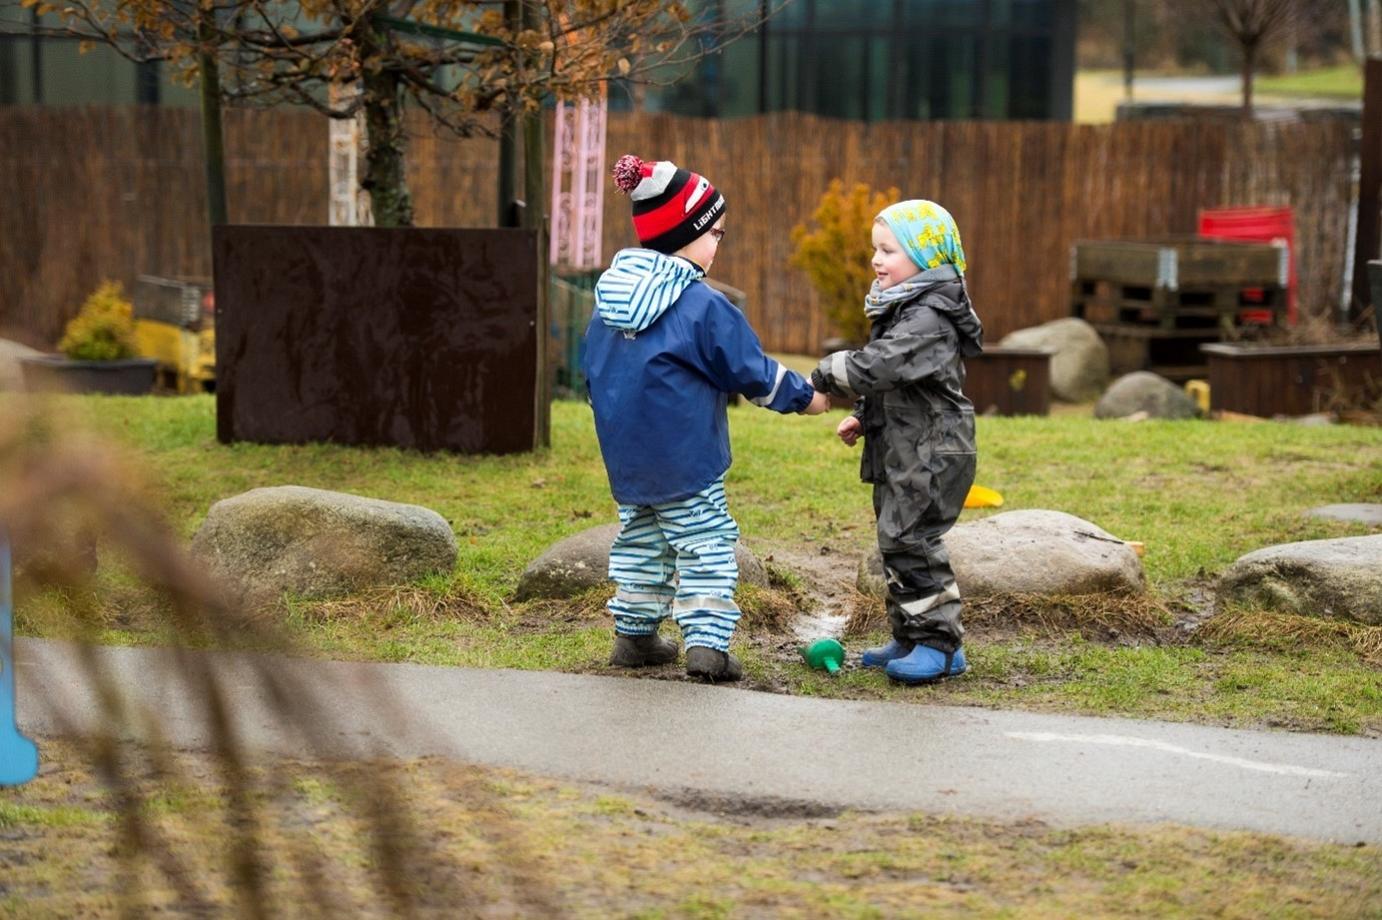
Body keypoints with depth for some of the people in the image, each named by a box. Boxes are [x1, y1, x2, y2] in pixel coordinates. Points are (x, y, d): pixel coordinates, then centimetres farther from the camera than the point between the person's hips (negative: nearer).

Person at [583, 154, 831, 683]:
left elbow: (592, 369, 15)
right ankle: (707, 642, -8)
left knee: (640, 540, 19)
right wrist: (805, 398, 5)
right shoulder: (702, 306, -16)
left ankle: (634, 634, 23)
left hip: (624, 456, 7)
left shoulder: (609, 297, 5)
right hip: (684, 459, -7)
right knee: (706, 544, 0)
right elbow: (750, 370, -9)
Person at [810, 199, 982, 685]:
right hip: (903, 453, 11)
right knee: (897, 542, 14)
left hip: (931, 456, -11)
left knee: (910, 542, -11)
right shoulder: (901, 309, 14)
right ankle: (911, 638, 22)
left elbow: (876, 367, -31)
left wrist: (828, 373, -16)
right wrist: (862, 417, 15)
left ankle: (938, 645, -5)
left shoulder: (928, 319, -21)